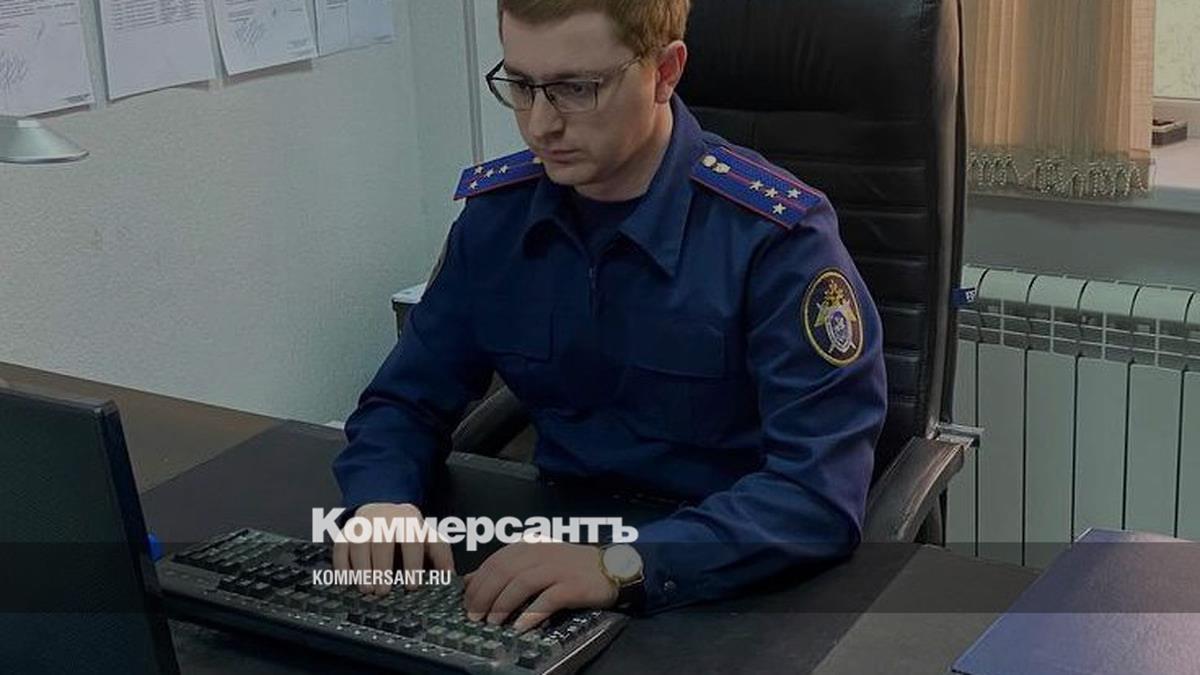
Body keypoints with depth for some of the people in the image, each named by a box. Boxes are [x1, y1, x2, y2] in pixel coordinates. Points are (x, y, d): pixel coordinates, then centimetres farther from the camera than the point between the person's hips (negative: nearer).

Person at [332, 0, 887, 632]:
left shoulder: (774, 235, -15)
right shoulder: (496, 213, 1)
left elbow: (824, 491, -22)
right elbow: (407, 402, 9)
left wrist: (622, 567, -34)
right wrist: (383, 498, -14)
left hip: (725, 580, -4)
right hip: (556, 546, 4)